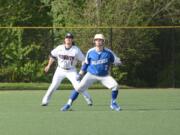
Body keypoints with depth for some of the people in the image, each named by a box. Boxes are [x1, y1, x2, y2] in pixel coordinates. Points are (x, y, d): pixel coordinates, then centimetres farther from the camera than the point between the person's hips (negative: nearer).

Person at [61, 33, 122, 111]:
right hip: (91, 74, 0)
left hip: (104, 76, 0)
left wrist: (117, 62, -29)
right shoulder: (90, 52, -7)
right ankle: (68, 104, -5)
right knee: (79, 88, -14)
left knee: (115, 85, -18)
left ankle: (113, 103, 4)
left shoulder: (108, 52, -11)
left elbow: (117, 61, -6)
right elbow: (86, 64, 6)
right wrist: (80, 74, 4)